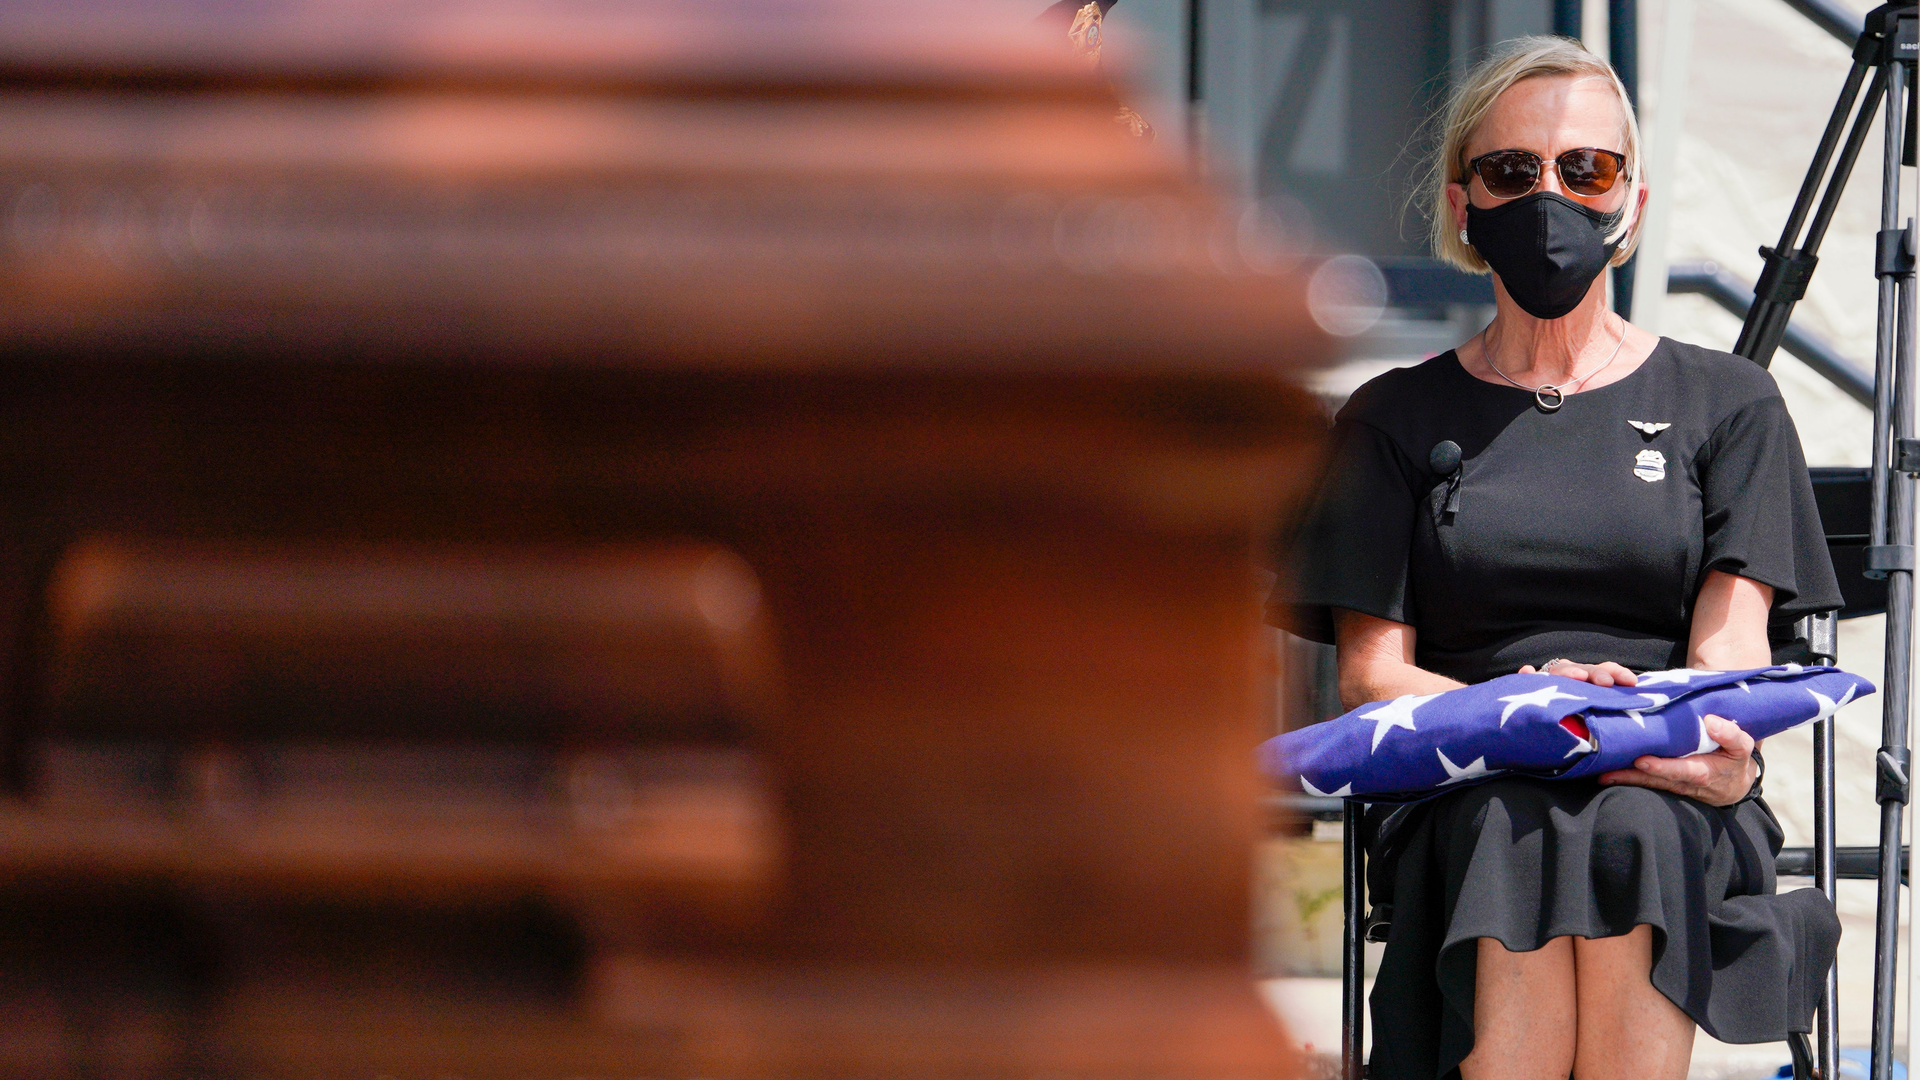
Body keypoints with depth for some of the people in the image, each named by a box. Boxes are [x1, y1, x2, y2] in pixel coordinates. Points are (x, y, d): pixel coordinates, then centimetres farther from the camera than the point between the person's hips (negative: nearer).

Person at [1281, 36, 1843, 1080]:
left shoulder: (1726, 403, 17)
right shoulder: (1395, 421, 18)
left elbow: (1729, 653, 5)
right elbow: (1370, 674, 8)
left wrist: (1719, 751, -21)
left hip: (1682, 810, 0)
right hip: (1468, 802, 0)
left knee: (1629, 831, -36)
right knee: (1520, 827, -36)